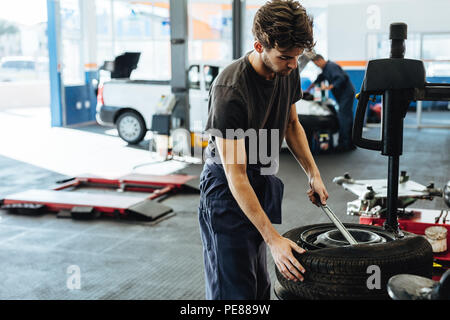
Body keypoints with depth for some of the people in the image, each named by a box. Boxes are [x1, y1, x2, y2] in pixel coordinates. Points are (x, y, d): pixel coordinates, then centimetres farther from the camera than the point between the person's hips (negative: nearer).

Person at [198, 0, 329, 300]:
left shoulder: (288, 70, -7)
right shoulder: (229, 90, -30)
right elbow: (236, 175, -30)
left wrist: (313, 173, 2)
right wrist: (273, 238, -31)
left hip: (264, 181, 8)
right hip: (227, 189, -7)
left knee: (260, 285, 18)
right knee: (234, 289, -3)